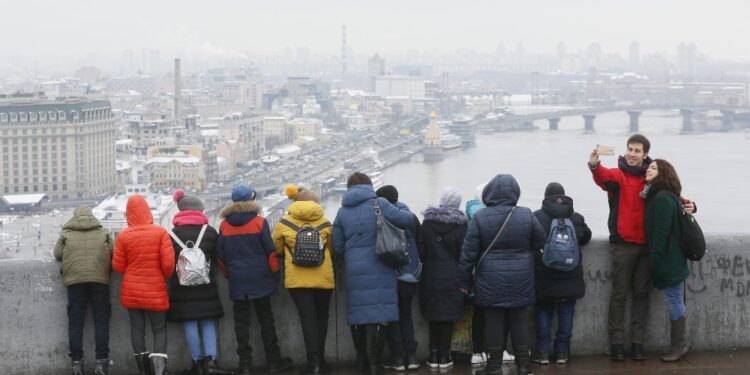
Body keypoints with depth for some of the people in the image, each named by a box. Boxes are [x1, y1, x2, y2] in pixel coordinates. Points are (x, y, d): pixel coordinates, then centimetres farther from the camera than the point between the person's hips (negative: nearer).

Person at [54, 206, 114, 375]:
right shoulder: (103, 233, 11)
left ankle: (76, 361, 2)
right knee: (101, 320, 4)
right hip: (100, 279, 0)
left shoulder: (66, 234, 8)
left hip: (74, 279, 0)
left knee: (75, 321, 5)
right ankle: (102, 361, -1)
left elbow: (57, 254, 8)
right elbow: (113, 253, 9)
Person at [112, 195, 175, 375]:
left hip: (132, 290, 2)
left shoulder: (123, 236, -6)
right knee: (159, 329, 5)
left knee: (137, 327, 10)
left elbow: (117, 266, -3)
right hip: (155, 291, -2)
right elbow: (168, 262, -13)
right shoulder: (160, 232, -11)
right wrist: (165, 277, 7)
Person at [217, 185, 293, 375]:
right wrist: (274, 274, 4)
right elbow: (270, 251, -7)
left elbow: (220, 255, 4)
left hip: (237, 281, 2)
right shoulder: (259, 222, -7)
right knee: (266, 319, 7)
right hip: (259, 279, -2)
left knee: (241, 321, 5)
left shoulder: (224, 225, 0)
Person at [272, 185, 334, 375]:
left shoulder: (283, 223, 2)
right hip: (323, 278, 1)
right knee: (321, 318, 16)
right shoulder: (325, 223, 6)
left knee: (308, 319, -2)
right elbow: (332, 249, 14)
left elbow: (277, 249, 11)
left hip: (297, 279, -1)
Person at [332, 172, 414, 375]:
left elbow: (337, 246, 9)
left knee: (358, 313, 12)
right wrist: (406, 212, 17)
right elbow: (406, 219, -5)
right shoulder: (378, 204, -4)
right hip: (379, 270, -4)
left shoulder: (343, 211, 8)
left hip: (354, 271, 4)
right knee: (378, 313, -5)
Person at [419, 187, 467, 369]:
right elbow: (463, 253, -8)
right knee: (449, 316, 5)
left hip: (431, 277, 3)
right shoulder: (460, 224, -10)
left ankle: (434, 355, 11)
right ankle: (445, 356, 6)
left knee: (434, 316, 11)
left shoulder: (427, 221, -1)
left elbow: (421, 248, 0)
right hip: (452, 277, -2)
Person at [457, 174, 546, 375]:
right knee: (519, 320, 10)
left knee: (494, 321, 5)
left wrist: (464, 281, 2)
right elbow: (539, 242, 6)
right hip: (520, 281, 1)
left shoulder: (480, 217, -9)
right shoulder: (526, 215, -5)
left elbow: (468, 253, -7)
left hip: (491, 281, -1)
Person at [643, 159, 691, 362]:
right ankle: (679, 343, 17)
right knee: (675, 301, 12)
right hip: (669, 259, 10)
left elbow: (661, 232, -21)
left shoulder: (662, 198, -17)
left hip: (668, 260, -10)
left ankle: (679, 344, 4)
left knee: (673, 301, -3)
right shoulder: (658, 196, 14)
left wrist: (655, 259, -19)